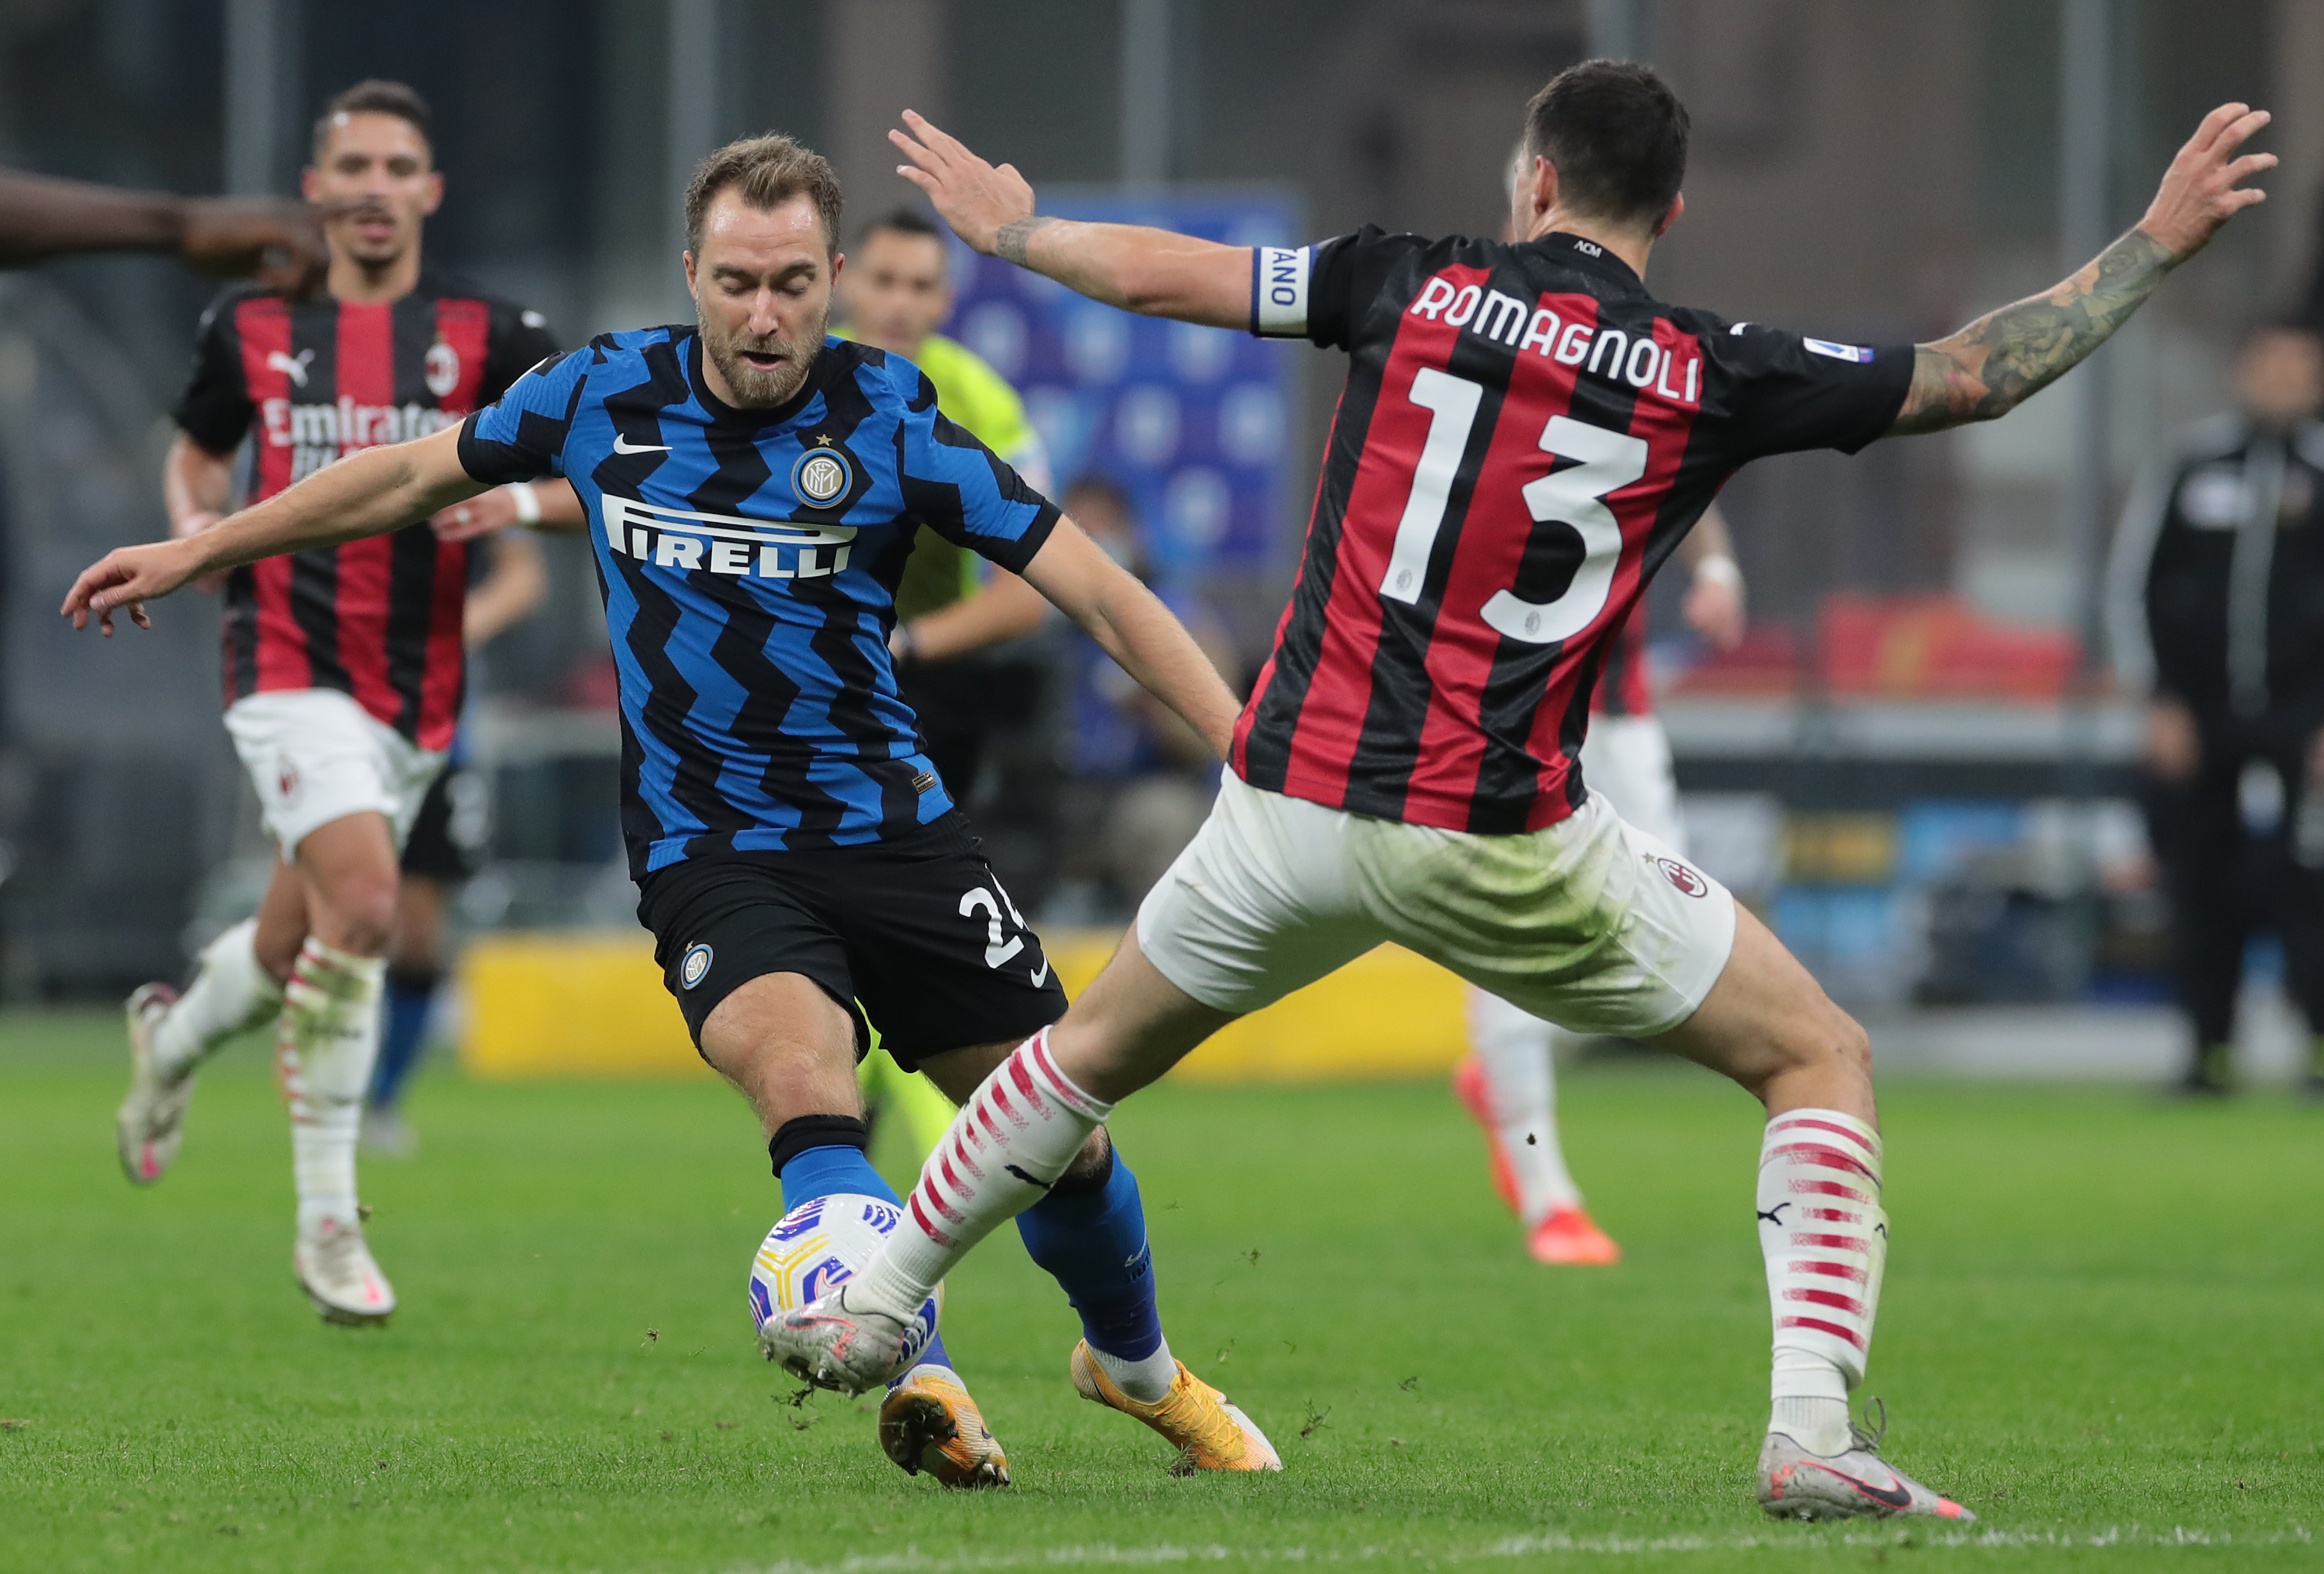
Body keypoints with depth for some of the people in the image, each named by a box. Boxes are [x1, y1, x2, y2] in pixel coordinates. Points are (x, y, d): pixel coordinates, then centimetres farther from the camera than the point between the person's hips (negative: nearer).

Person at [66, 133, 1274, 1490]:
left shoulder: (890, 420, -10)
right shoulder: (606, 395, -4)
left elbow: (1097, 588, -11)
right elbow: (420, 473, 14)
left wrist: (1251, 748, -22)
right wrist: (194, 553, 19)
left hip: (890, 828, 0)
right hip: (710, 852, 0)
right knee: (803, 1075, -31)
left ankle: (1137, 1365, 35)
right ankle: (924, 1382, -37)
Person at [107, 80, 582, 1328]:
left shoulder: (487, 336, 1)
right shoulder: (252, 332, 5)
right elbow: (197, 453, 23)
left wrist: (521, 500, -20)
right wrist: (193, 522, 1)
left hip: (417, 696, 2)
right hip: (290, 667, -2)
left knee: (294, 953, 12)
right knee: (362, 902, -23)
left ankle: (171, 1038, 48)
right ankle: (327, 1221, -13)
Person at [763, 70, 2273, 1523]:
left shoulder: (1412, 287, 2)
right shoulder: (1710, 374, -3)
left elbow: (1157, 275, 12)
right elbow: (1976, 376, 4)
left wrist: (1012, 227, 32)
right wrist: (2159, 242, 15)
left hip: (1296, 798, 3)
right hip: (1499, 842, -3)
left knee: (1096, 1049, 28)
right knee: (1821, 1058, 9)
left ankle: (873, 1307, 35)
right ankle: (1814, 1428, -7)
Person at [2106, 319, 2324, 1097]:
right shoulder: (2186, 465, 7)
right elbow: (2130, 582, 9)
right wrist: (2159, 701, 2)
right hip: (2192, 722, 2)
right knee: (2200, 891, 3)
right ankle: (2211, 1048, 12)